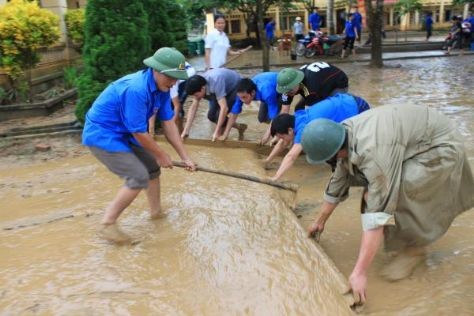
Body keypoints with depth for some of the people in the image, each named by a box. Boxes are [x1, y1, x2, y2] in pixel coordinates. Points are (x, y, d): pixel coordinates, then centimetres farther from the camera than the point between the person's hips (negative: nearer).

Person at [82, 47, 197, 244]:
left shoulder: (162, 88, -3)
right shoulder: (136, 89, -31)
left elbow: (168, 123, 0)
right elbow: (139, 132, -24)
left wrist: (185, 157, -1)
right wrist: (161, 155, -9)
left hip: (122, 134, 9)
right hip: (102, 135, -9)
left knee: (152, 167, 15)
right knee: (139, 177, -16)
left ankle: (156, 212, 35)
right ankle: (107, 224, -2)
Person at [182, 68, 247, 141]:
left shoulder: (215, 83, -42)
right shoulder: (199, 85, -19)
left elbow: (224, 108, -45)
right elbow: (193, 107, -15)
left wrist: (217, 132, -42)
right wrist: (186, 131, -20)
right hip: (225, 88, 8)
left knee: (219, 115, -23)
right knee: (211, 115, -2)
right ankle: (239, 127, 15)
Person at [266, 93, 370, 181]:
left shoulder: (304, 127, -28)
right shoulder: (295, 118, -2)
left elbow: (291, 156, -35)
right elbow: (283, 143, 10)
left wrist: (274, 179, -37)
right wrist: (267, 161, 14)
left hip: (357, 109, -8)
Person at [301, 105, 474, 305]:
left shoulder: (372, 151, -38)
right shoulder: (345, 135, -11)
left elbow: (378, 212, -39)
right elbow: (338, 182, 4)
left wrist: (359, 272, -36)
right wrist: (320, 221, 15)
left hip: (442, 147, -8)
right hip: (416, 141, 9)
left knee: (387, 197, -25)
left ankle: (414, 248, -1)